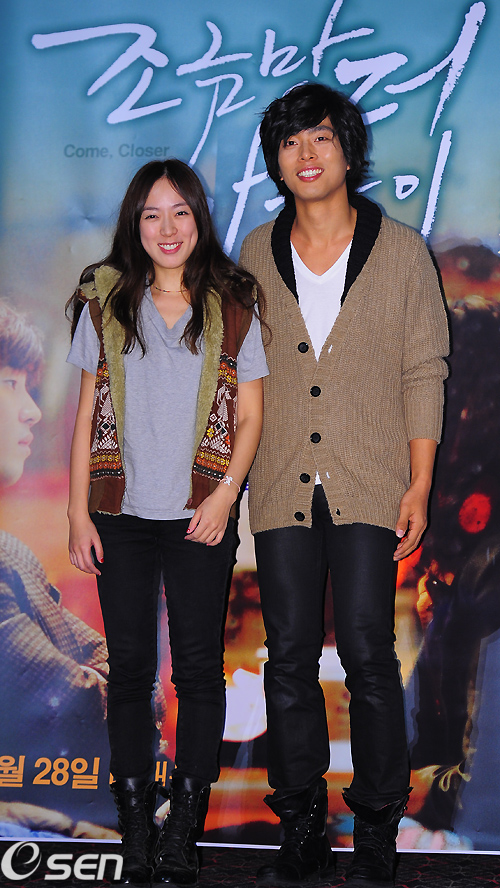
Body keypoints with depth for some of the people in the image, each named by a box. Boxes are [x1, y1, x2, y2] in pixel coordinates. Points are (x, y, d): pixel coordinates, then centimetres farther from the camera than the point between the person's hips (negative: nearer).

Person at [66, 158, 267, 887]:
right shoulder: (106, 302, 6)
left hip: (200, 514, -1)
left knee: (198, 668, 3)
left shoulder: (231, 307, 3)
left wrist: (225, 492, -10)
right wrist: (79, 511, 1)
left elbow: (250, 416, 4)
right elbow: (86, 413, 6)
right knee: (129, 667, 6)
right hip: (123, 513, 1)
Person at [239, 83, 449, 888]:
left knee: (368, 657, -3)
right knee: (289, 660, 5)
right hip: (282, 488, 3)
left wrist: (419, 485, -3)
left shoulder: (400, 251, 4)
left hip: (368, 488, -2)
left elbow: (423, 373, 2)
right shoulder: (257, 254, 11)